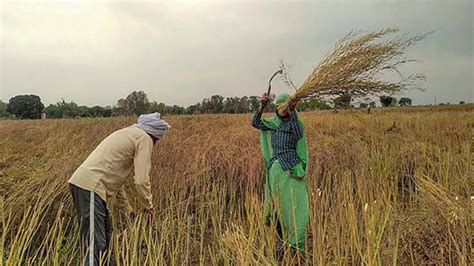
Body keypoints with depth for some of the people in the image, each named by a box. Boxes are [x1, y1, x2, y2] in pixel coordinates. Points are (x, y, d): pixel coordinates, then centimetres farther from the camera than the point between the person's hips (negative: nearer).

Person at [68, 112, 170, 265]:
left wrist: (127, 208, 30)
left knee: (105, 234, 21)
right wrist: (150, 204, 9)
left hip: (83, 184, 10)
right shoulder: (144, 138, -2)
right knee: (95, 242, -11)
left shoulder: (127, 135, 26)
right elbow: (141, 180, -9)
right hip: (89, 187, -10)